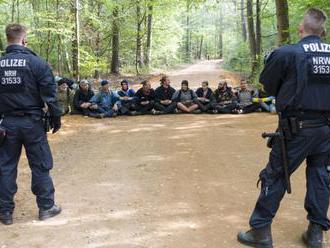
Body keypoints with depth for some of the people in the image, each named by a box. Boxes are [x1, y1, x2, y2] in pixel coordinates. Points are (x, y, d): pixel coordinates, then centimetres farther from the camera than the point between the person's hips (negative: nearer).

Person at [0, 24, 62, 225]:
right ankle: (46, 207, 18)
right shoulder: (37, 62, -9)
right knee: (40, 165, 8)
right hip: (32, 121, -3)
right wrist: (56, 118, 0)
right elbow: (50, 94, -10)